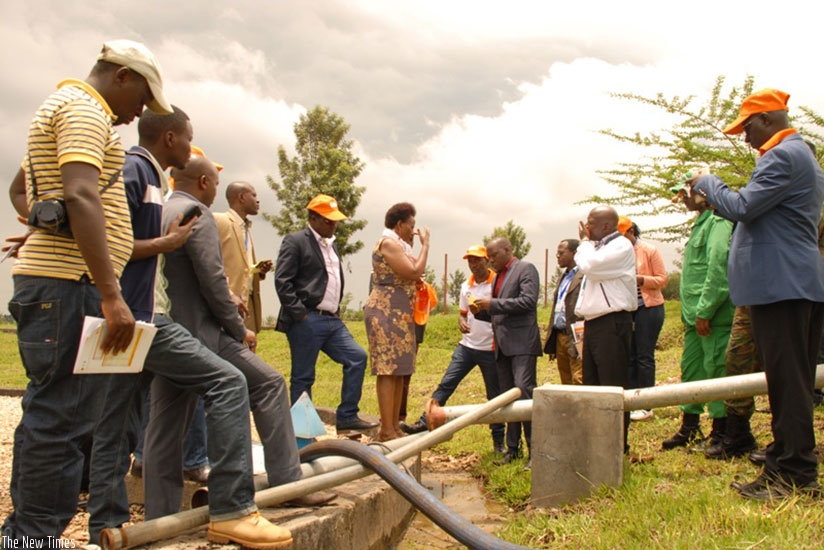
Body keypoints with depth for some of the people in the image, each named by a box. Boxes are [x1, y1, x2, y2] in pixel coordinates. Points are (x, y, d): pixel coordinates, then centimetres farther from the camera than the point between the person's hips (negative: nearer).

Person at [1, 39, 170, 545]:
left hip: (52, 281, 11)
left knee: (51, 413, 15)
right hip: (70, 283, -11)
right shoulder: (84, 109, -8)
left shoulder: (62, 109, 26)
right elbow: (80, 195, -23)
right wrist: (112, 295, -27)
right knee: (64, 417, -10)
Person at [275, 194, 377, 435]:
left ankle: (347, 418, 6)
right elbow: (282, 281, -13)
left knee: (357, 357, 0)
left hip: (332, 320, 8)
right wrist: (299, 314, -16)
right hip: (307, 322, -8)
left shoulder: (332, 245, 20)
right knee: (303, 377, -1)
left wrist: (336, 311, 13)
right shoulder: (295, 241, -6)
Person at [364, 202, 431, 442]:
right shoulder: (388, 243, -10)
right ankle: (386, 431, -9)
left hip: (399, 315, 10)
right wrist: (425, 245, -7)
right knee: (389, 371, -11)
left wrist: (411, 246, 16)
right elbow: (414, 272, -18)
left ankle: (395, 427, 14)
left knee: (398, 371, 10)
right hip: (386, 313, -10)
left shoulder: (397, 245, 21)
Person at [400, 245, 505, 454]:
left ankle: (498, 441, 18)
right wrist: (461, 322, -4)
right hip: (467, 346, 4)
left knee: (495, 396, 6)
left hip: (490, 350, -4)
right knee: (446, 384, -5)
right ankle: (424, 423, -6)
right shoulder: (466, 286, 10)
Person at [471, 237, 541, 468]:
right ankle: (513, 447, 14)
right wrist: (481, 310, 6)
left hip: (522, 343, -8)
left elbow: (528, 301, -16)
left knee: (525, 393, -15)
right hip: (502, 345, 8)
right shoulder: (497, 277, 22)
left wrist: (492, 304, -15)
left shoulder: (525, 269, -2)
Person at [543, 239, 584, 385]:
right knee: (566, 383, 13)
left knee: (579, 382, -10)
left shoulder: (585, 275, -10)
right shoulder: (564, 276, 20)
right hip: (559, 337, 9)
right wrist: (551, 340, 17)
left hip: (575, 338, -9)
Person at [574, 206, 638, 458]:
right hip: (592, 323, 10)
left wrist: (585, 242, -3)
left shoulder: (621, 246, -9)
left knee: (613, 388, -7)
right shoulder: (598, 247, 21)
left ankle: (619, 447, -2)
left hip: (612, 324, -10)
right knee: (592, 387, 12)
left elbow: (590, 266, -19)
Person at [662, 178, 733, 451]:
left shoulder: (719, 222, -11)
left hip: (713, 315, -10)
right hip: (696, 315, 10)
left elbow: (719, 265, -21)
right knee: (690, 367, 13)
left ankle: (721, 432, 4)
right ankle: (689, 426, 23)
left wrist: (705, 310, -23)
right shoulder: (701, 224, 21)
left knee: (715, 368, -5)